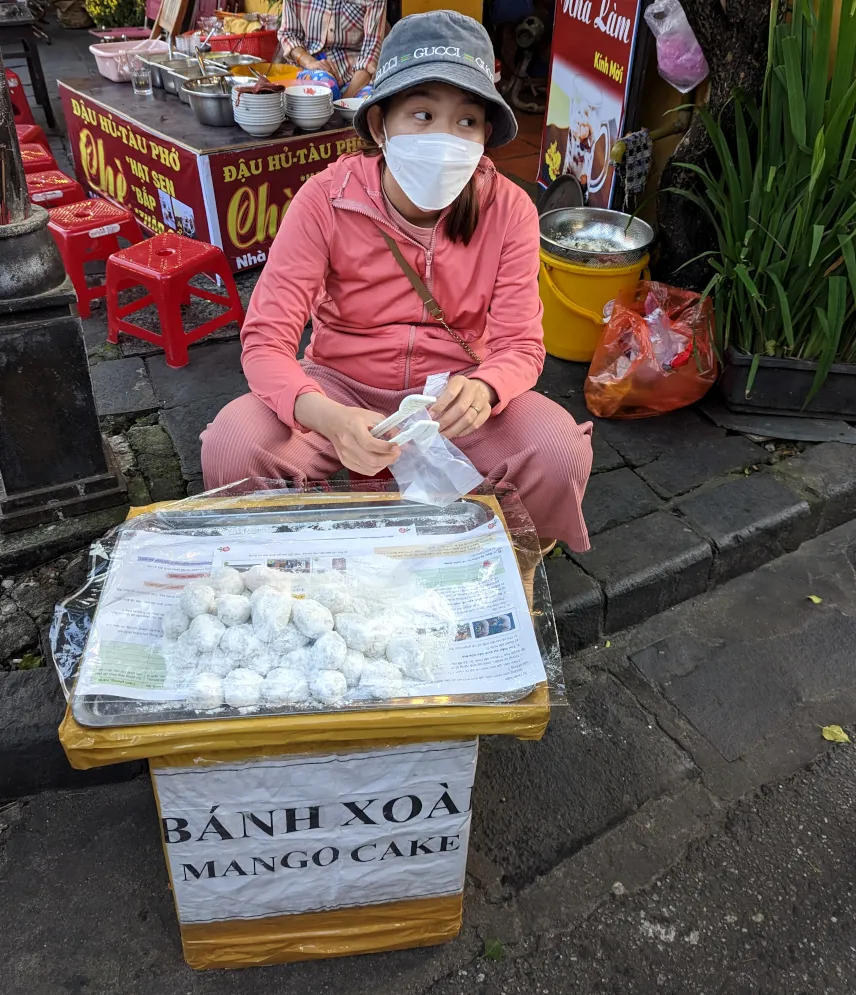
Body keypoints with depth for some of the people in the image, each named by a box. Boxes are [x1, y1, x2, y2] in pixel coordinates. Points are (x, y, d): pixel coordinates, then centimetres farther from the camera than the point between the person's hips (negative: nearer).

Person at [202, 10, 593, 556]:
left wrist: (482, 389, -38)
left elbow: (520, 345, -12)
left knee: (562, 453, -27)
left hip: (456, 393, 1)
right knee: (232, 445, -28)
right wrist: (328, 418, -42)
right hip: (343, 387, 0)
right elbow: (266, 340, -20)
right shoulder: (327, 199, -17)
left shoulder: (509, 211, -12)